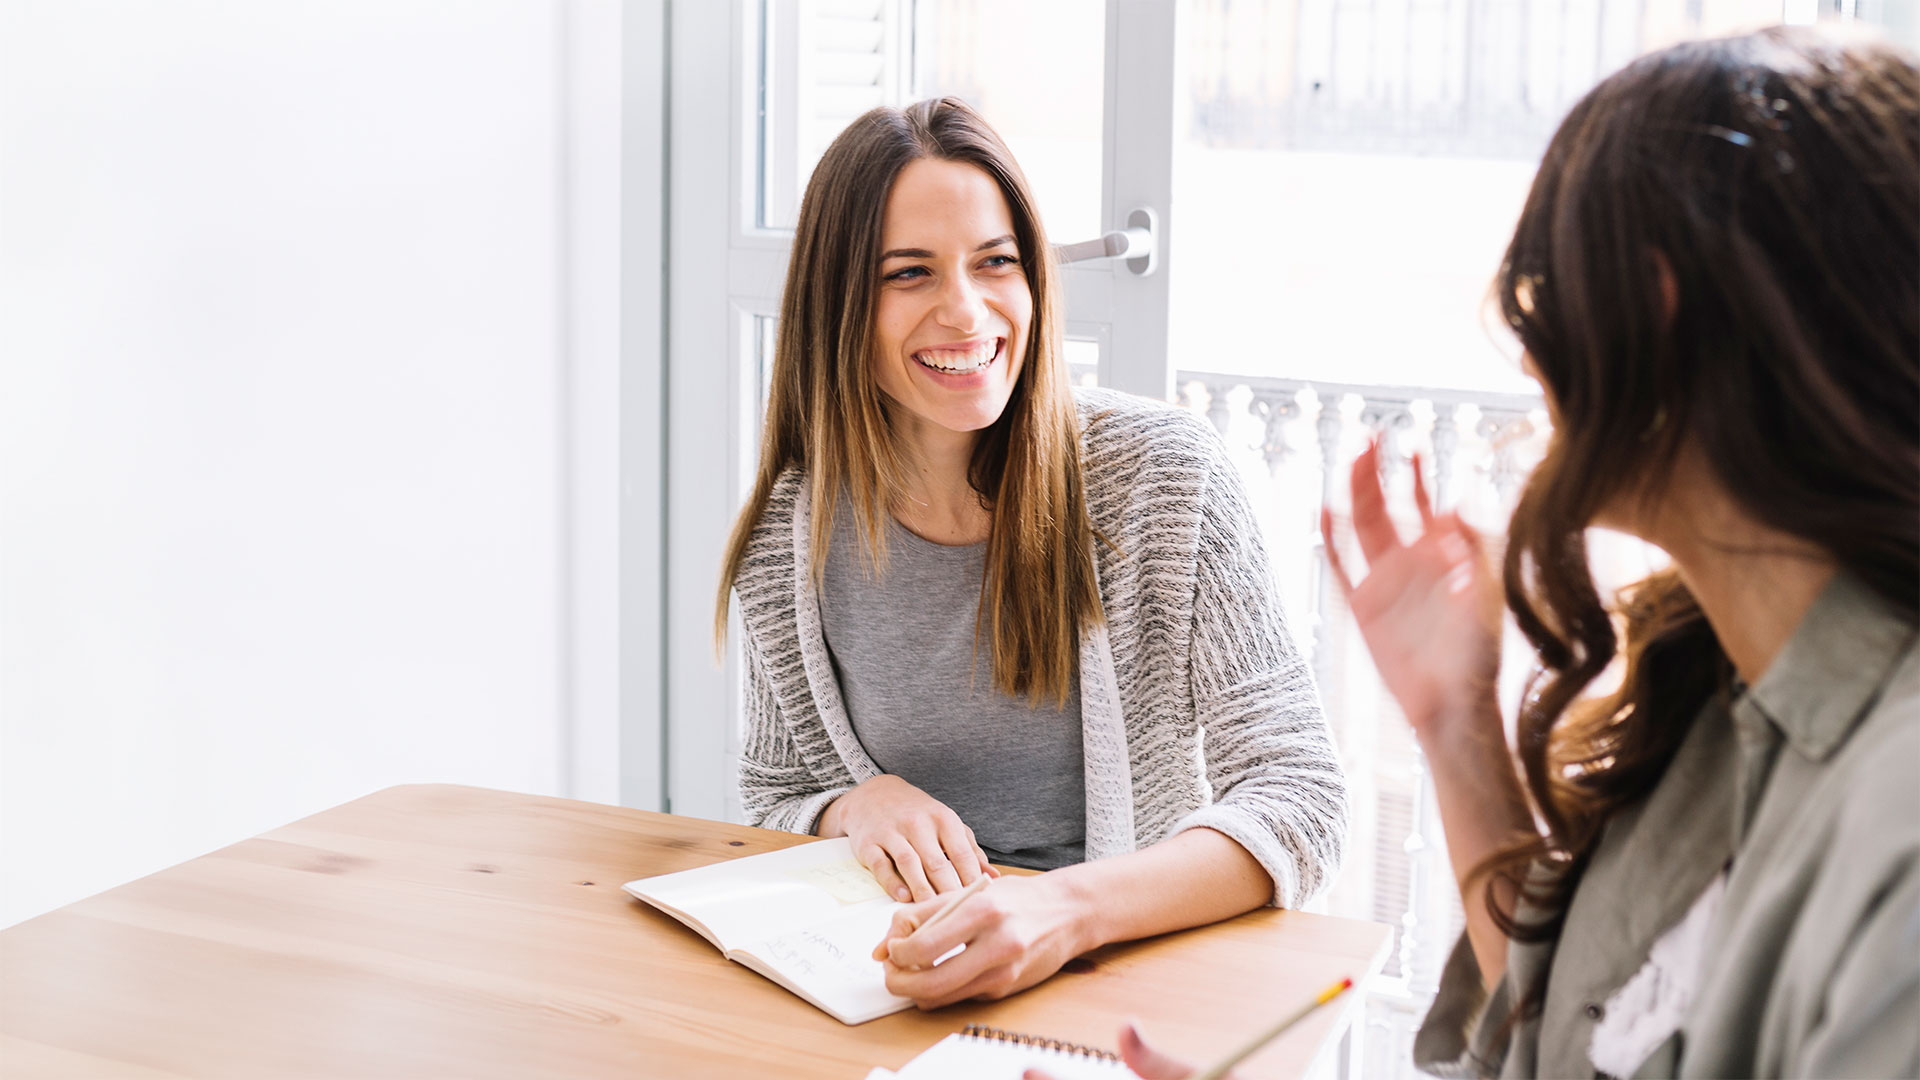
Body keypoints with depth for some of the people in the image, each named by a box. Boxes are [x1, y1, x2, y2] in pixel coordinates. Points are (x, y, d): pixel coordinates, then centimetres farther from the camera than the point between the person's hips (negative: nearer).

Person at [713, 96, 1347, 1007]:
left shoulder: (1162, 472, -8)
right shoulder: (791, 536, -1)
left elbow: (1297, 796, -14)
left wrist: (1070, 907, -31)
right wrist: (857, 808, -11)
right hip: (906, 981, 1)